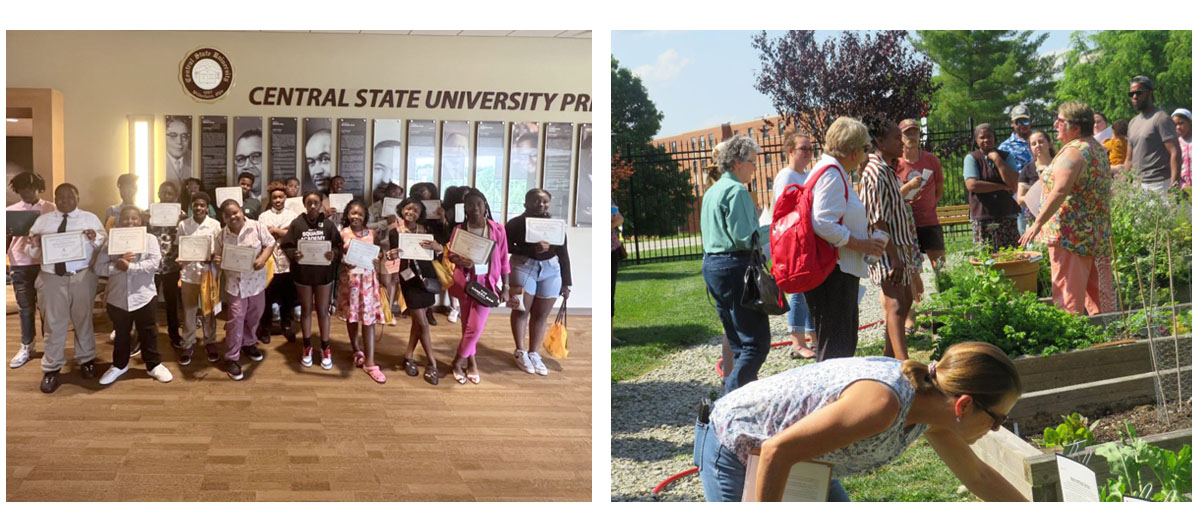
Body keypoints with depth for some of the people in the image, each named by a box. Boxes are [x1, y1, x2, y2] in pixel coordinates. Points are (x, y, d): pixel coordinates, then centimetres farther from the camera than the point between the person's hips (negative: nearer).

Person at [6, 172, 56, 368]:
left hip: (45, 263, -1)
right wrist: (6, 233, -18)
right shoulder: (11, 211, 5)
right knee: (25, 308, 7)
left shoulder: (50, 209, 1)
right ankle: (26, 346, 17)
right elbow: (8, 237, 5)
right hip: (20, 265, 2)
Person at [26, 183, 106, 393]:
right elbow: (31, 251, 11)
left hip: (82, 277, -1)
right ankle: (51, 368, 12)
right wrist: (34, 243, -12)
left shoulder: (90, 218, 6)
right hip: (51, 278, 1)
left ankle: (86, 359, 27)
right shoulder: (42, 220, 11)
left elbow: (104, 245, 0)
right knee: (54, 323, 4)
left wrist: (95, 238, -22)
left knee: (83, 319, 11)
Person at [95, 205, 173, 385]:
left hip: (143, 296, -2)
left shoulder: (149, 239, -4)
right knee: (121, 333, 18)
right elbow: (99, 267, -4)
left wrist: (129, 267, -21)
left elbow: (154, 263, -16)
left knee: (148, 333, 10)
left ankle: (154, 365, 24)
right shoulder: (111, 241, 1)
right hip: (117, 297, 2)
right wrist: (117, 266, -21)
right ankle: (119, 365, 34)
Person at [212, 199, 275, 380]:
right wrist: (216, 260, -17)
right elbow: (217, 255, 7)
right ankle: (231, 358, 1)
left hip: (256, 281, 1)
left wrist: (263, 259, -23)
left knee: (254, 316, 17)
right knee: (236, 318, -6)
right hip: (235, 282, -1)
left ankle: (248, 344, 42)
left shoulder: (257, 227, -10)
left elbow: (270, 244, -6)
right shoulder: (222, 236, -3)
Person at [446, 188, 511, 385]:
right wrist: (459, 261, -19)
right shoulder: (459, 229, -4)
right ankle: (471, 363, 25)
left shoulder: (497, 229, -4)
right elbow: (451, 254, 5)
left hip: (488, 283, -1)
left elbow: (504, 260, 2)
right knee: (468, 327, 9)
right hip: (465, 282, 1)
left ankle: (457, 363, 11)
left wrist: (505, 287, 1)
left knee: (475, 328, -7)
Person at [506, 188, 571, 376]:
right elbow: (506, 247, -11)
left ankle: (533, 353, 13)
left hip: (550, 270, 3)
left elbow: (563, 255, 9)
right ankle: (520, 352, 12)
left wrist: (566, 283, 7)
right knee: (522, 310, 0)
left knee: (541, 314, 4)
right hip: (523, 267, -3)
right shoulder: (516, 223, -3)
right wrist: (531, 249, -23)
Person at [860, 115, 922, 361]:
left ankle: (890, 355, 25)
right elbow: (877, 220, -22)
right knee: (896, 304, -14)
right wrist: (893, 257, -24)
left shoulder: (887, 170, 15)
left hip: (899, 246, 10)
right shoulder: (876, 172, -17)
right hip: (886, 249, -10)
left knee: (905, 299, 16)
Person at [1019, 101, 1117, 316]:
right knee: (1098, 289, 14)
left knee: (1068, 290, -6)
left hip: (1071, 234, -10)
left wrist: (1038, 223, -25)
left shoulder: (1073, 152, -16)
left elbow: (1060, 191, -27)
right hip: (1098, 233, 10)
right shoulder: (1099, 149, 15)